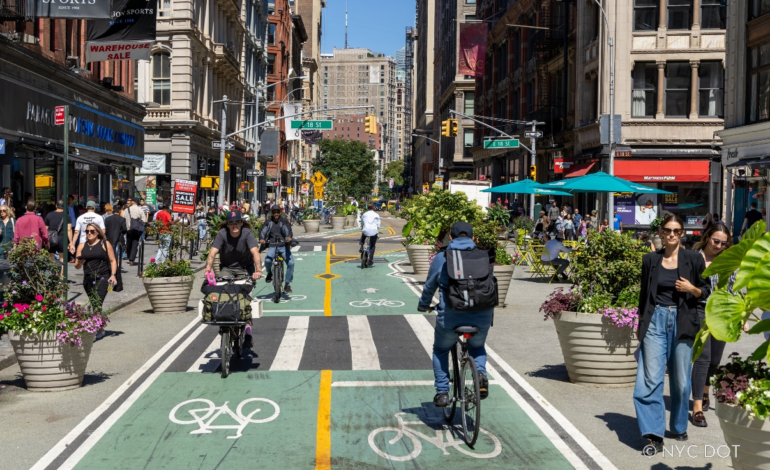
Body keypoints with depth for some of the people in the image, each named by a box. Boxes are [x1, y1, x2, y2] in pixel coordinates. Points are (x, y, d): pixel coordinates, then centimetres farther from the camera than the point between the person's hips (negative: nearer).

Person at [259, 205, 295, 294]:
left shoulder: (284, 221, 2)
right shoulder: (269, 222, 6)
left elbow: (288, 230, -15)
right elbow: (263, 230, -6)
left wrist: (289, 237, -38)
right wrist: (261, 239, -29)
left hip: (284, 246, 0)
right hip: (272, 246, 0)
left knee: (291, 262, -21)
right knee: (267, 260, -28)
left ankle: (287, 284, -5)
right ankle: (269, 273, 9)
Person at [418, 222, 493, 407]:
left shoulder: (441, 258, 5)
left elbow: (429, 286, 14)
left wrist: (423, 306, 33)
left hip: (450, 317, -2)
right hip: (482, 317, 2)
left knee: (440, 350, 24)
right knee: (477, 347, 31)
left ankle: (442, 392, 15)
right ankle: (481, 373, 3)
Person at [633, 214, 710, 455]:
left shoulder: (693, 259, 2)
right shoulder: (650, 260, 5)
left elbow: (706, 291, 8)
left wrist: (692, 289, -13)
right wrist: (640, 324, 11)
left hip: (682, 323, 0)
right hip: (655, 321, 0)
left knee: (681, 380, 8)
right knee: (650, 379, -8)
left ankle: (679, 427, 29)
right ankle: (654, 436, -6)